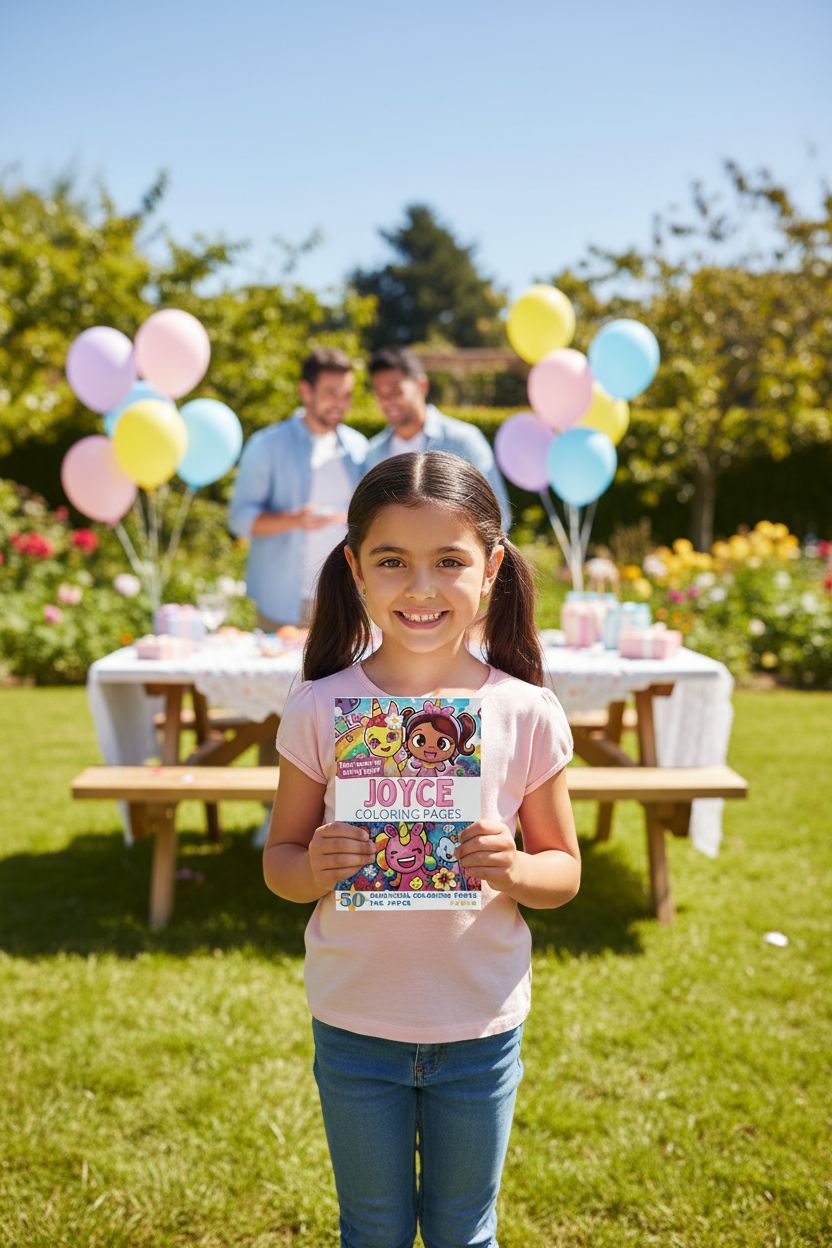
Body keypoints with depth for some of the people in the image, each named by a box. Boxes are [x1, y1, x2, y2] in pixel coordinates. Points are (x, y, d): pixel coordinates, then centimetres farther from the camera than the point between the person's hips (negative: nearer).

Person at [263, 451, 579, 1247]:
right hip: (354, 1024, 0)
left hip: (480, 1025, 0)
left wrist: (516, 869, -22)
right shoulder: (320, 710, -11)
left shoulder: (527, 713, -10)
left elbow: (565, 870, -1)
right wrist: (315, 869, -24)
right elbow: (279, 861, -2)